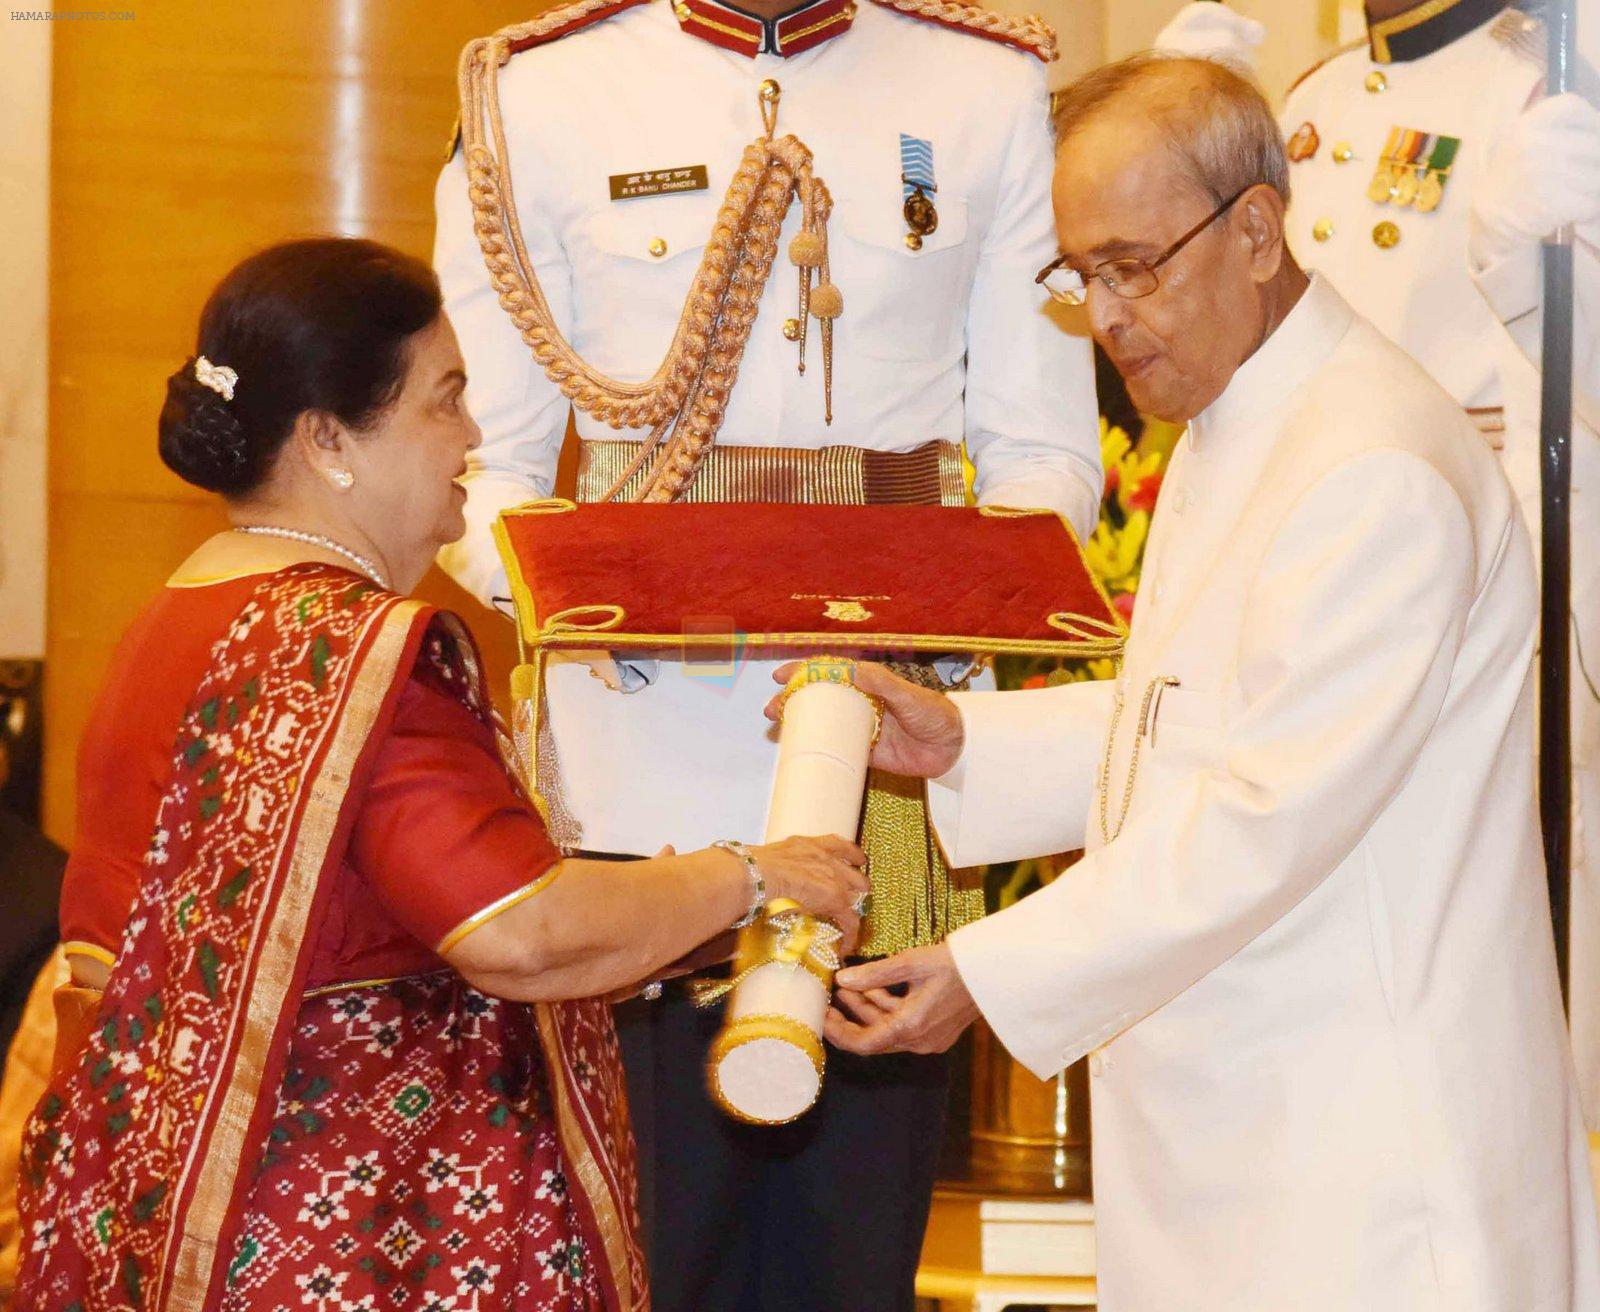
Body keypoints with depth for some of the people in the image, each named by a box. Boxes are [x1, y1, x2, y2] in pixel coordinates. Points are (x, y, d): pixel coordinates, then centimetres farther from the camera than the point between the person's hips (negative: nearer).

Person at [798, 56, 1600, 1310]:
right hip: (1227, 1094, 9)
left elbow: (1272, 818, -23)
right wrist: (965, 741, 7)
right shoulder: (1229, 430, 14)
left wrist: (991, 975, -20)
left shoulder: (1380, 474, -21)